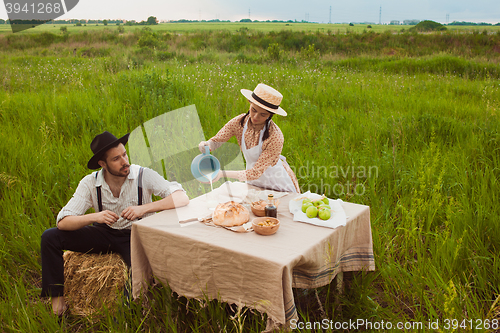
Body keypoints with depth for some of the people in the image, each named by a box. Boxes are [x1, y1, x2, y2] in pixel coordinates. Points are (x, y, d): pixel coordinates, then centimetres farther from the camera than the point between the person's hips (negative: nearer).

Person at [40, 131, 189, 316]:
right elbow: (63, 222, -15)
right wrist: (95, 217, -34)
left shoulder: (143, 176, -18)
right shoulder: (90, 183, -11)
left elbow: (182, 198, -28)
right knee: (50, 237, -12)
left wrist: (144, 208, -38)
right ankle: (57, 297, 3)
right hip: (105, 233, 3)